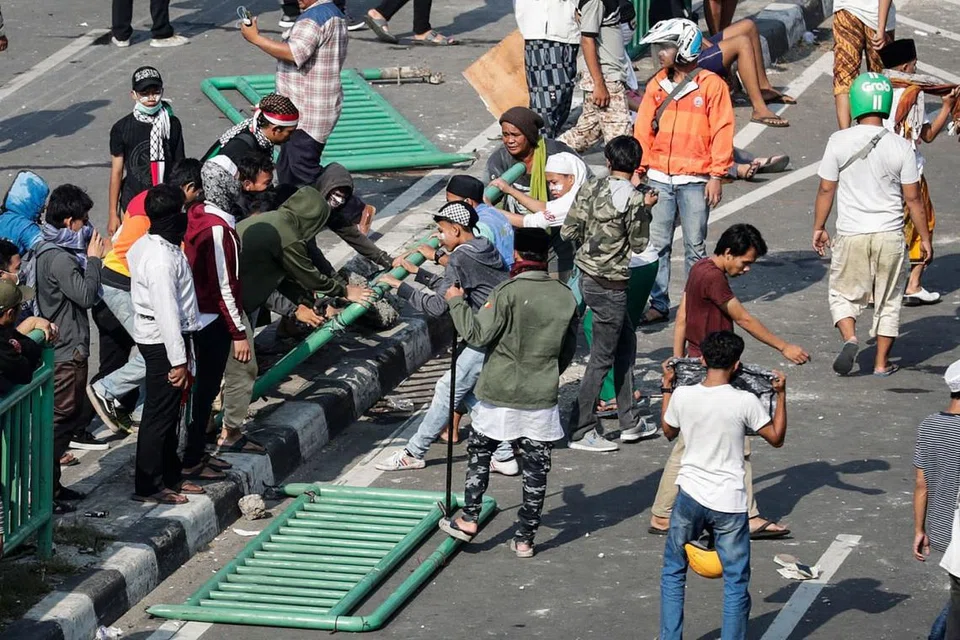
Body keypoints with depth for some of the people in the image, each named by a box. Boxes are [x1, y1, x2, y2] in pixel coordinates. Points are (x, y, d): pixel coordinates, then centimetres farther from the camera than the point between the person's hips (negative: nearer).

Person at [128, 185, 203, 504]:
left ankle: (170, 476, 29)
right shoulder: (162, 258, -24)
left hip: (153, 336, 10)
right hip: (164, 342, -10)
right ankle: (148, 486, 4)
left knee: (170, 412, 19)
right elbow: (167, 311, -25)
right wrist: (178, 359, -23)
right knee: (160, 414, -2)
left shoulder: (145, 246, 8)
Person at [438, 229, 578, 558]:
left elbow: (477, 334, -15)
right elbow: (569, 348, 10)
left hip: (500, 395, -3)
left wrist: (457, 302, -1)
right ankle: (525, 538, 12)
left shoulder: (508, 292, -16)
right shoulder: (565, 296, 0)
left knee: (479, 451, 17)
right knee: (536, 467, 8)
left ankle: (468, 519, 17)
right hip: (542, 396, 3)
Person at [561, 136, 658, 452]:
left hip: (587, 278, 8)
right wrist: (646, 210, 1)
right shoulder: (634, 200, -18)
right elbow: (639, 245, -10)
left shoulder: (591, 189, 0)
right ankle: (582, 431, 7)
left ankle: (630, 422, 27)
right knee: (602, 357, 2)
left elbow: (567, 231, 0)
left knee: (626, 341, 21)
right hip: (611, 285, -8)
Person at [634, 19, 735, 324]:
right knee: (656, 243, 3)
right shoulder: (657, 85, 8)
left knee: (695, 245, 4)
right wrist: (637, 170, 6)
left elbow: (721, 132, -5)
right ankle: (658, 304, 8)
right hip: (659, 179, 4)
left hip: (694, 180, -4)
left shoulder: (711, 84, -5)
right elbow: (643, 131, 11)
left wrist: (716, 176, -8)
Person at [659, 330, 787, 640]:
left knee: (673, 573, 19)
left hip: (690, 497, 2)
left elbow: (668, 431, 14)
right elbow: (776, 437, 1)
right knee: (736, 582, 9)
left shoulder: (682, 396, -7)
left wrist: (667, 387, 23)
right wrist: (781, 394, 7)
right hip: (729, 503, -2)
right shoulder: (745, 402, -14)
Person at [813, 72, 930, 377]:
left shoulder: (839, 141, -9)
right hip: (890, 234, 0)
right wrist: (925, 238, 7)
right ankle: (882, 362, 17)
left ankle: (849, 338, -11)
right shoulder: (900, 147, -8)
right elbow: (913, 198, -4)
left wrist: (818, 228, 11)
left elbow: (826, 190, -3)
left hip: (851, 234, 0)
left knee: (844, 294, 15)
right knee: (888, 300, 14)